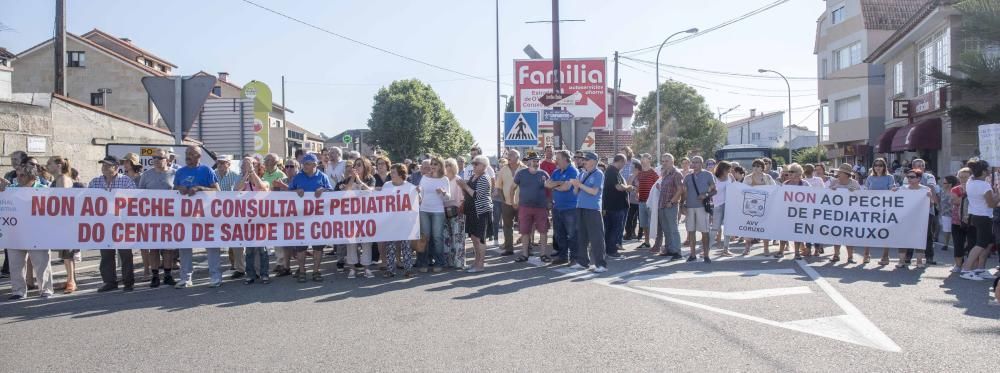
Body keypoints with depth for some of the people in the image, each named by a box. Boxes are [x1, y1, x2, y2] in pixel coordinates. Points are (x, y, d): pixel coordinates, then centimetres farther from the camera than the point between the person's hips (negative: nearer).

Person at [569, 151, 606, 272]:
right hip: (580, 208, 7)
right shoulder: (582, 174, 15)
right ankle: (582, 262, 20)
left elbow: (594, 191, -14)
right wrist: (575, 186, -5)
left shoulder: (598, 174, -5)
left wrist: (580, 185, -13)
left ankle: (601, 264, -5)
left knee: (596, 237, -7)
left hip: (593, 209, -7)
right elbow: (576, 192, 16)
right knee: (581, 236, 11)